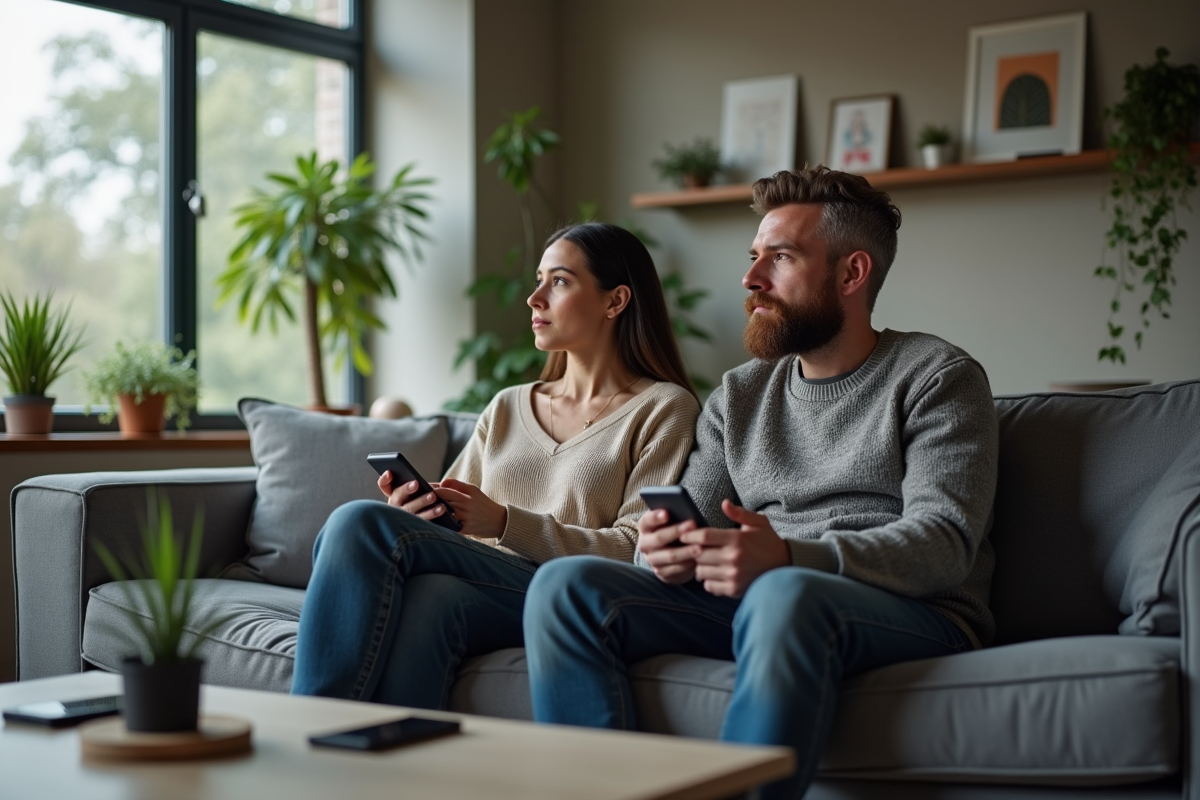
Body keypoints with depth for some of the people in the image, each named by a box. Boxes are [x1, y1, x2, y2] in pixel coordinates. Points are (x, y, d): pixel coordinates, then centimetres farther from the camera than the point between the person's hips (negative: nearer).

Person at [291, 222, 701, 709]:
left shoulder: (665, 408, 9)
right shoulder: (507, 409, 26)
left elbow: (636, 551, -3)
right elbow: (448, 529, 21)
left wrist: (505, 523, -12)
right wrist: (410, 516, -4)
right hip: (477, 583, 5)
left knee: (360, 523, -27)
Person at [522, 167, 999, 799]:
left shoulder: (937, 378, 3)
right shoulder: (739, 396, 21)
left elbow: (945, 540, -12)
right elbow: (692, 526, 15)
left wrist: (791, 557, -28)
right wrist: (665, 547, -13)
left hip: (913, 615, -5)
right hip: (751, 602, 5)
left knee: (784, 597, -40)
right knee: (565, 586, -15)